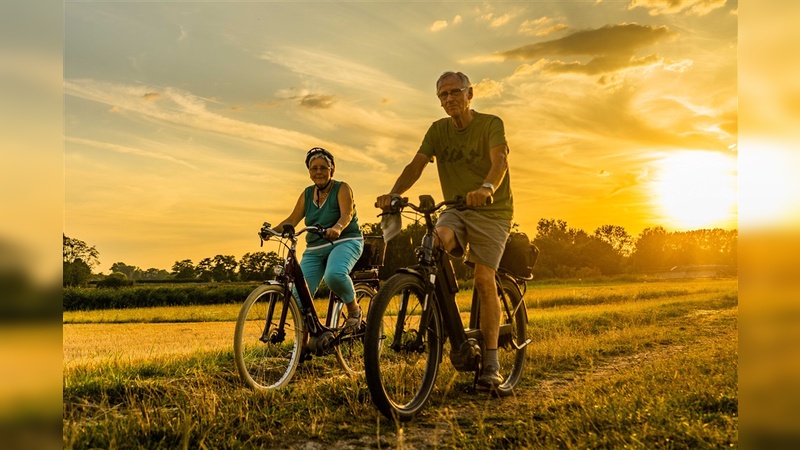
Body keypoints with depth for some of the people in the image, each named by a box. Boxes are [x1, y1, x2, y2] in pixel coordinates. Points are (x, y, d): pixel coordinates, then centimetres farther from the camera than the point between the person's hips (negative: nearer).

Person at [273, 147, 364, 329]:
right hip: (314, 249, 5)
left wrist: (336, 228, -41)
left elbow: (347, 214, -19)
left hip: (344, 243, -5)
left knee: (334, 275, -37)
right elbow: (292, 220, 5)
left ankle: (354, 308, -9)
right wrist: (273, 230, -14)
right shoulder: (307, 194, 10)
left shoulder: (342, 188, -3)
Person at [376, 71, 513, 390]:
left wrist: (486, 188, -48)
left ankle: (491, 364, -2)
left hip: (492, 210, -3)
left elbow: (499, 161, -25)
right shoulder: (438, 130, 3)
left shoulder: (491, 124, -8)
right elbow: (416, 165, -9)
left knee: (483, 280, -13)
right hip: (455, 207, 3)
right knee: (441, 238, -32)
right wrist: (393, 193, -28)